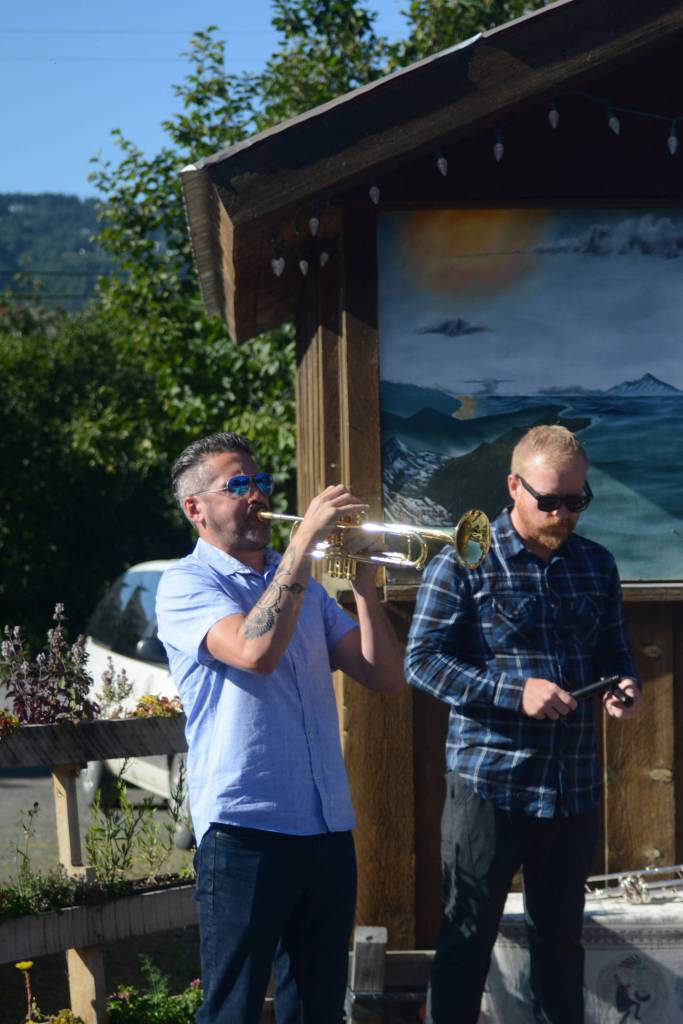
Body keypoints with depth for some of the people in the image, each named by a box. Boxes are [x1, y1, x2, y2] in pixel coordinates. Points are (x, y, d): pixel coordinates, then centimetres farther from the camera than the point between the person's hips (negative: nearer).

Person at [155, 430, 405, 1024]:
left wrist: (363, 582, -1)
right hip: (246, 829, -6)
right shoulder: (187, 585, -3)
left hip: (328, 828, 6)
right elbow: (255, 651, -22)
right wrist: (304, 540, -19)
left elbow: (385, 677, 11)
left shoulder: (305, 588, 17)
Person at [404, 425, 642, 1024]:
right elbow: (421, 660, -8)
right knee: (468, 936, 2)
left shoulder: (596, 565, 9)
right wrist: (515, 692, -19)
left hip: (575, 787, 4)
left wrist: (622, 684, -6)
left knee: (560, 936, 12)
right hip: (487, 783, -4)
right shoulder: (464, 563, -6)